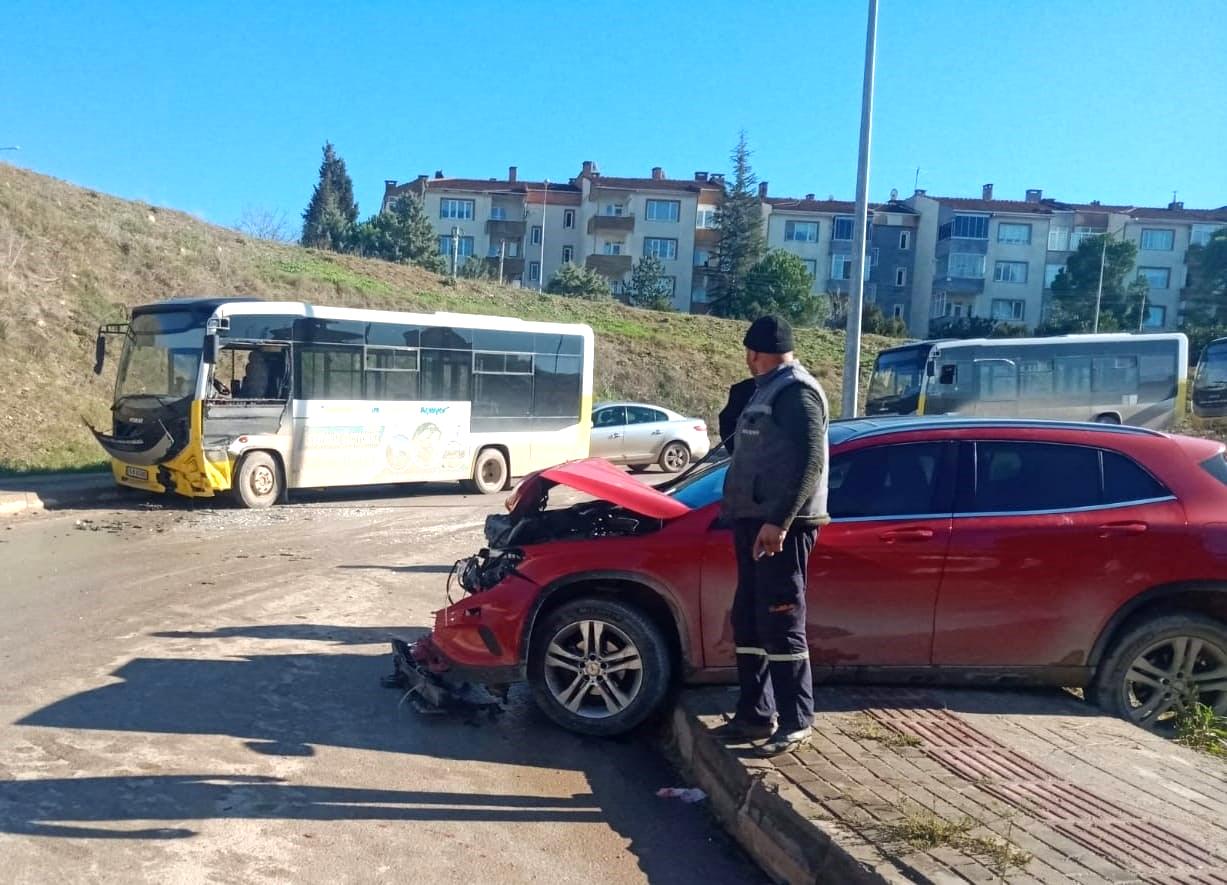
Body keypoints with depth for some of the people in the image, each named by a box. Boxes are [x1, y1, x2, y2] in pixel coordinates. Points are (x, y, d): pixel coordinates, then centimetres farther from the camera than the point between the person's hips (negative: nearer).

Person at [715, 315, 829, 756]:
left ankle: (796, 722, 5)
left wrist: (779, 521, -25)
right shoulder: (769, 389, 19)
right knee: (748, 621, 12)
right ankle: (754, 714, 21)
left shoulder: (796, 391, -11)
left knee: (781, 625, -5)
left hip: (779, 527, -10)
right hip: (755, 521, 10)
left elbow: (809, 461, -20)